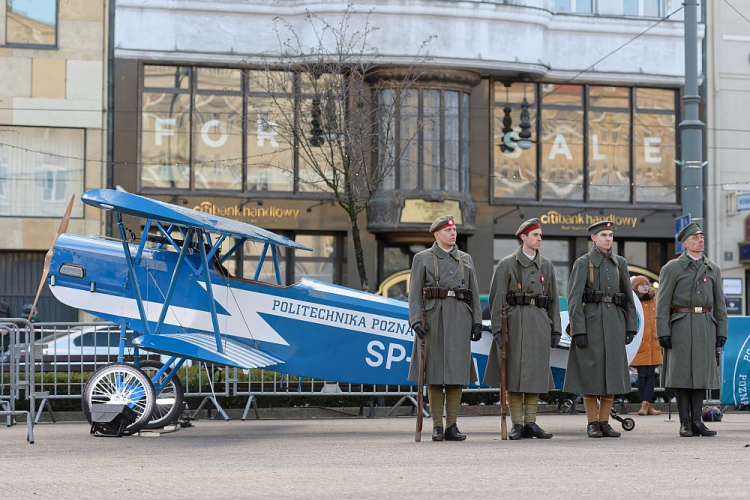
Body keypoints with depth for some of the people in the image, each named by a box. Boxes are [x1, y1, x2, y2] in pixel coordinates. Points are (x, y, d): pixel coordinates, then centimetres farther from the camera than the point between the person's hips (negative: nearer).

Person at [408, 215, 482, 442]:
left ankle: (452, 426, 4)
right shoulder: (422, 258, 6)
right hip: (433, 318, -3)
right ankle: (437, 427, 3)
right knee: (434, 372, -2)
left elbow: (474, 293, 13)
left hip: (460, 319, 3)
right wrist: (415, 321, -14)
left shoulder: (466, 259, 15)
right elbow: (415, 293, -1)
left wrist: (477, 323, 4)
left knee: (457, 372, -2)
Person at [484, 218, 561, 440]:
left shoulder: (546, 265, 12)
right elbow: (497, 298, -5)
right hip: (515, 323, -4)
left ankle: (530, 423, 10)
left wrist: (556, 329, 8)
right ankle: (517, 425, 3)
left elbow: (553, 299, 14)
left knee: (536, 374, 4)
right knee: (515, 373, -2)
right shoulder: (507, 264, -1)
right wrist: (497, 328, -12)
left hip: (540, 324, 4)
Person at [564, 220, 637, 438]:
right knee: (590, 374, -2)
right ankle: (592, 424, 5)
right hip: (591, 322, -4)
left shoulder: (620, 263, 12)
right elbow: (574, 299, -8)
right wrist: (578, 330, -15)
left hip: (615, 322, 4)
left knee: (612, 373, 3)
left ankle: (605, 422, 11)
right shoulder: (583, 263, -2)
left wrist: (630, 328, 6)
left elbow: (628, 298, 13)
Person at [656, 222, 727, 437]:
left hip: (705, 327, 4)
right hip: (680, 326, -3)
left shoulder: (713, 269, 12)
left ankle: (696, 421, 5)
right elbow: (663, 303, -4)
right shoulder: (671, 268, 1)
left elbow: (719, 304, 13)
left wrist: (721, 332, 5)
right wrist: (663, 333, -12)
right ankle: (685, 423, 2)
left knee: (701, 372, 2)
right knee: (681, 372, -3)